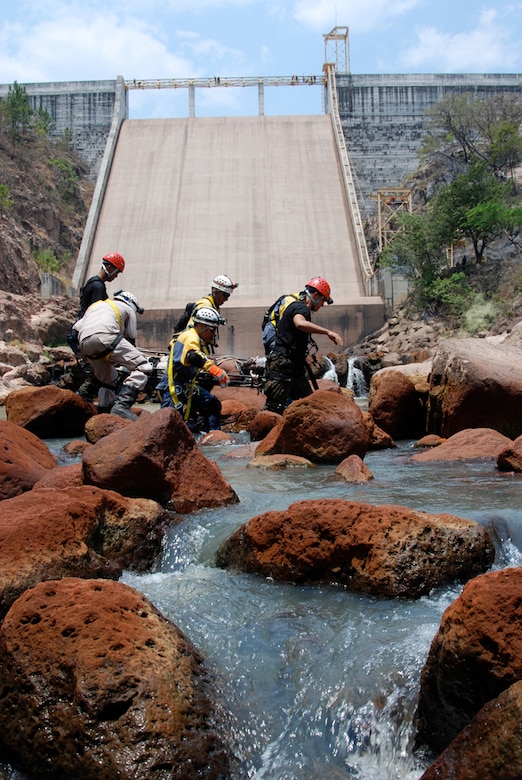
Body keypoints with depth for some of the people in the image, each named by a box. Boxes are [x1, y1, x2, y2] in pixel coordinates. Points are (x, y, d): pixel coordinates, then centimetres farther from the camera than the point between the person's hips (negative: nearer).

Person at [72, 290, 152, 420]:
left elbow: (75, 330, 33)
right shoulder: (128, 309, 29)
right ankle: (122, 405, -24)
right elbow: (131, 339, 26)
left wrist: (85, 356, 38)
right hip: (105, 336, -6)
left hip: (84, 343, 6)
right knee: (143, 368, -7)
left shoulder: (94, 305, 42)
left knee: (108, 379, 25)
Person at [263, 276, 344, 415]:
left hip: (295, 367, 11)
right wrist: (328, 332, -38)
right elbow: (300, 324, -37)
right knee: (275, 410, -10)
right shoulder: (301, 308, -12)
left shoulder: (299, 307, 21)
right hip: (282, 365, -11)